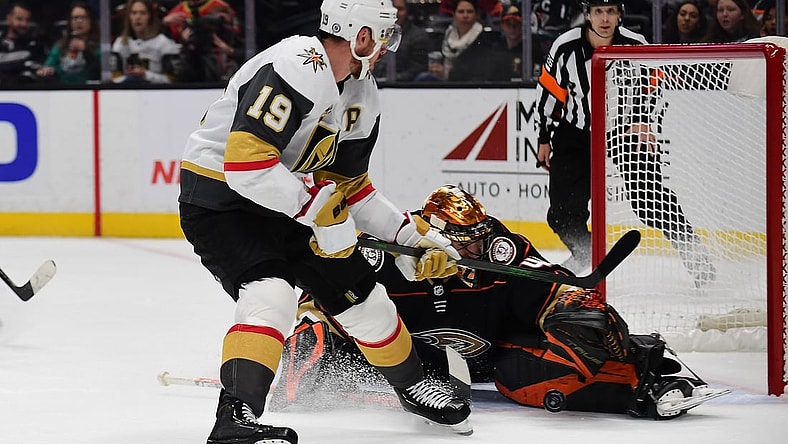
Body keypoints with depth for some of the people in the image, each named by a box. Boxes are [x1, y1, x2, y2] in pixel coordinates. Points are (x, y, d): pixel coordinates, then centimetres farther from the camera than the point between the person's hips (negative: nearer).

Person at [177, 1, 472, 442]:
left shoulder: (363, 96, 3)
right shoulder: (296, 70, -28)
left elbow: (350, 186, 13)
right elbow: (245, 164, -34)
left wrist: (413, 236, 7)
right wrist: (317, 208, -28)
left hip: (287, 203, 9)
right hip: (219, 196, -9)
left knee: (358, 291, 12)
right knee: (272, 296, -30)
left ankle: (412, 385, 34)